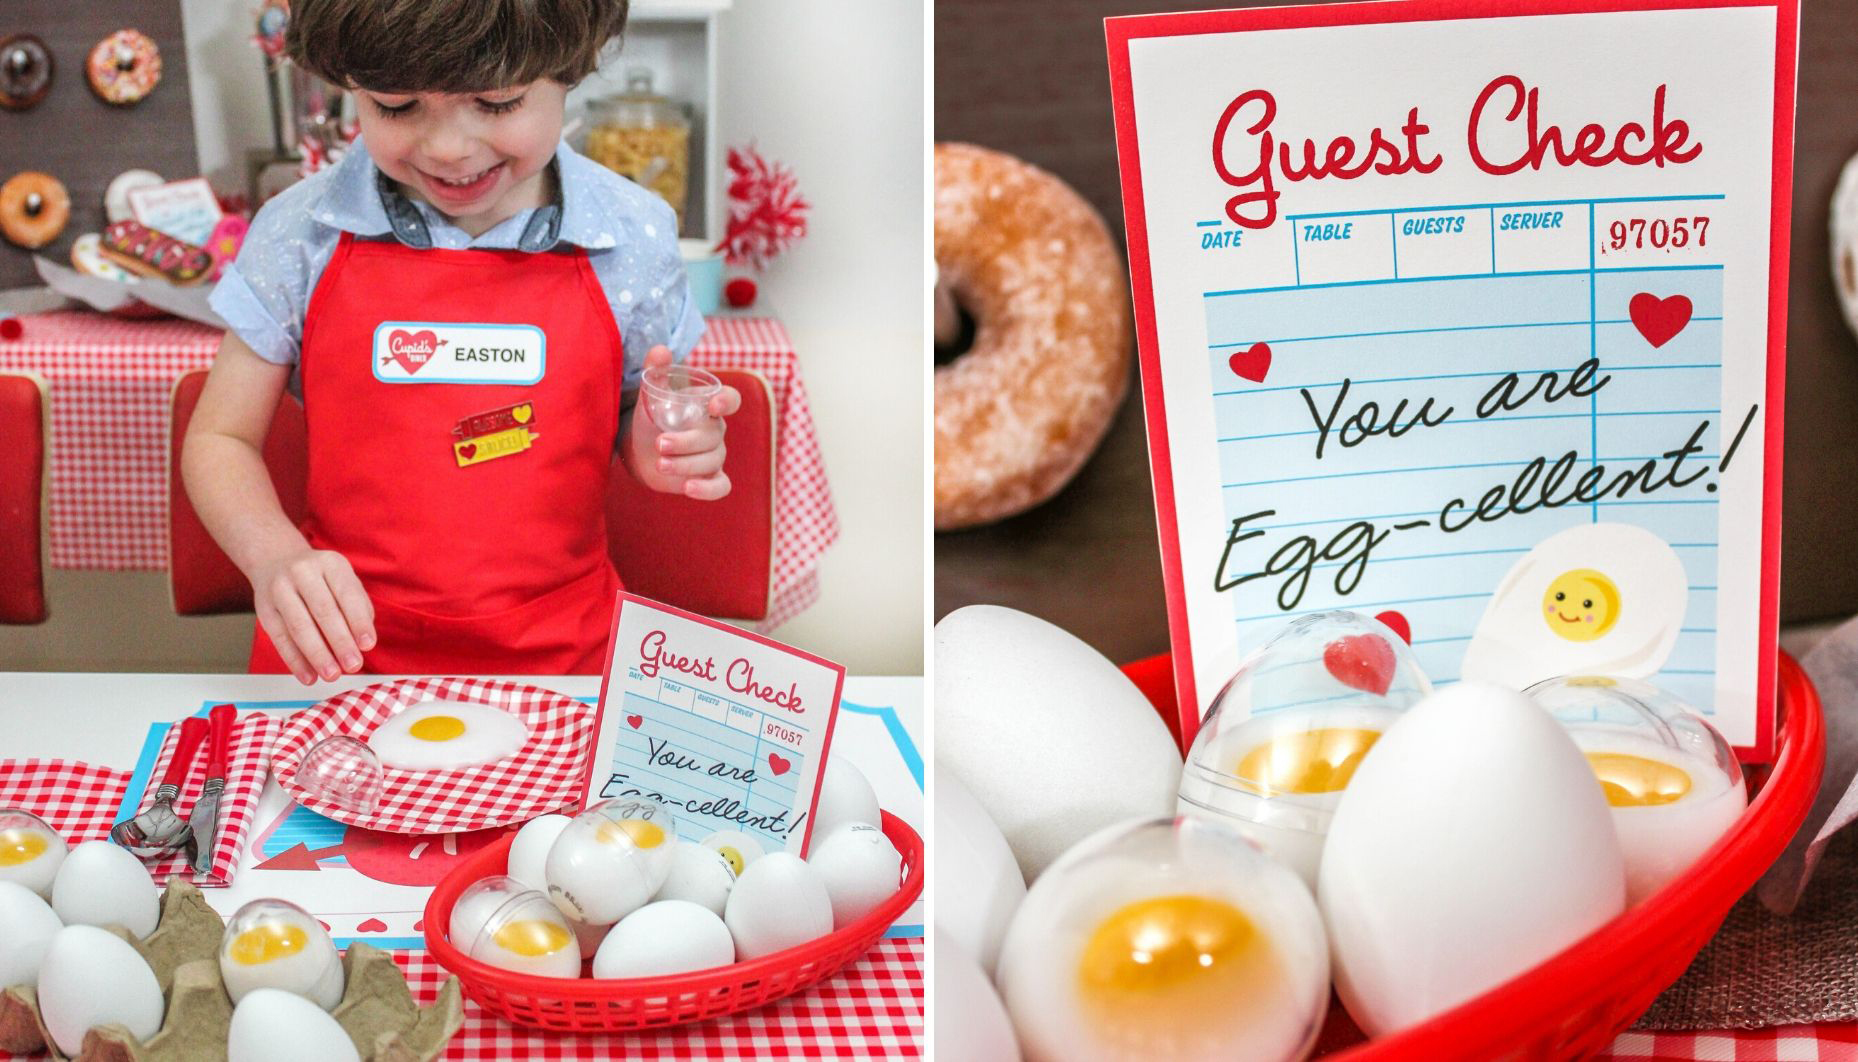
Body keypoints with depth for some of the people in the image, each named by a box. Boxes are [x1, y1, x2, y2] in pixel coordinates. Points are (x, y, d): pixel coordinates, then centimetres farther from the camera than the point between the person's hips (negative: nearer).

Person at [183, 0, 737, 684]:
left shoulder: (633, 240, -3)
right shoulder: (300, 236, -3)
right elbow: (219, 441, 5)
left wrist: (657, 453, -13)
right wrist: (276, 558, -14)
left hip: (559, 654, 1)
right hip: (337, 648, 0)